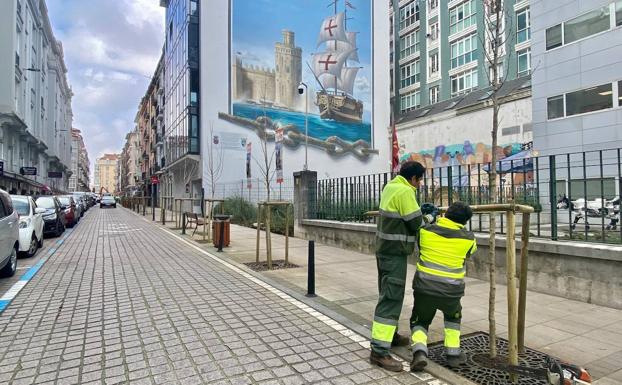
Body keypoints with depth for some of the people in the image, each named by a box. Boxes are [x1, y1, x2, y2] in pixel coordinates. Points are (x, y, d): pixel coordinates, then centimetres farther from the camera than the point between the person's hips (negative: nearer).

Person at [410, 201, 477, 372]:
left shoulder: (425, 230, -5)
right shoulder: (468, 238, -4)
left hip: (424, 288, 0)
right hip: (451, 292, 1)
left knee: (419, 322, 21)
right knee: (453, 316, 33)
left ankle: (419, 352, -3)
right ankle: (453, 354, 29)